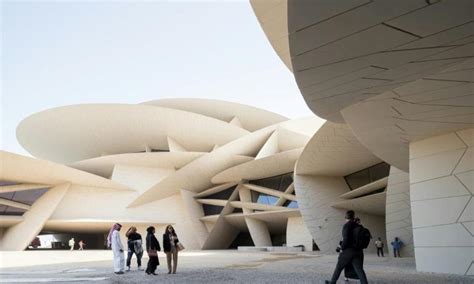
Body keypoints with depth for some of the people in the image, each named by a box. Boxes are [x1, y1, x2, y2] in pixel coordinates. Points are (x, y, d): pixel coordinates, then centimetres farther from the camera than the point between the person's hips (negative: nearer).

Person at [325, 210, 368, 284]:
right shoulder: (358, 226, 11)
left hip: (348, 251, -5)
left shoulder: (346, 226, -10)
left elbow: (346, 239, -21)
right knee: (359, 270, -3)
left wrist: (342, 248, -9)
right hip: (357, 251, 5)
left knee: (339, 267, 12)